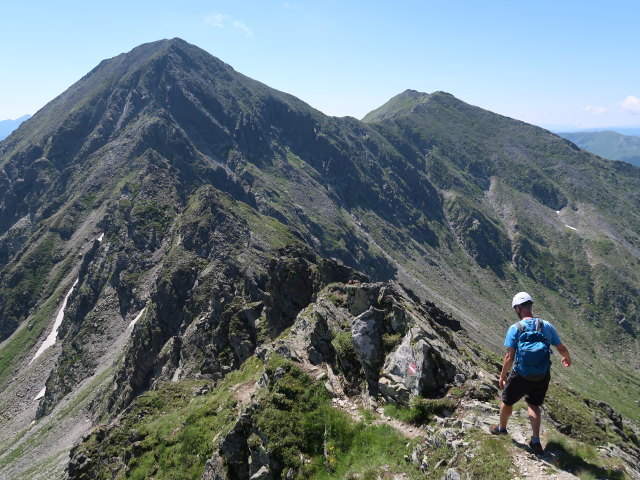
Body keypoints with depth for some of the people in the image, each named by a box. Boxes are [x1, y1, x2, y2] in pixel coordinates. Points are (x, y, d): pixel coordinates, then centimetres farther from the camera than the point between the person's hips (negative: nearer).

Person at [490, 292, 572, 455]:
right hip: (543, 376, 4)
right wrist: (567, 358, 27)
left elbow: (509, 357, -15)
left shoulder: (515, 328, -16)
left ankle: (502, 428, 42)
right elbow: (562, 348, 4)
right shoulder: (546, 326, -6)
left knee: (507, 401, 21)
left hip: (521, 375, -4)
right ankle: (536, 441, 20)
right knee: (533, 404, 25)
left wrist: (502, 376, -1)